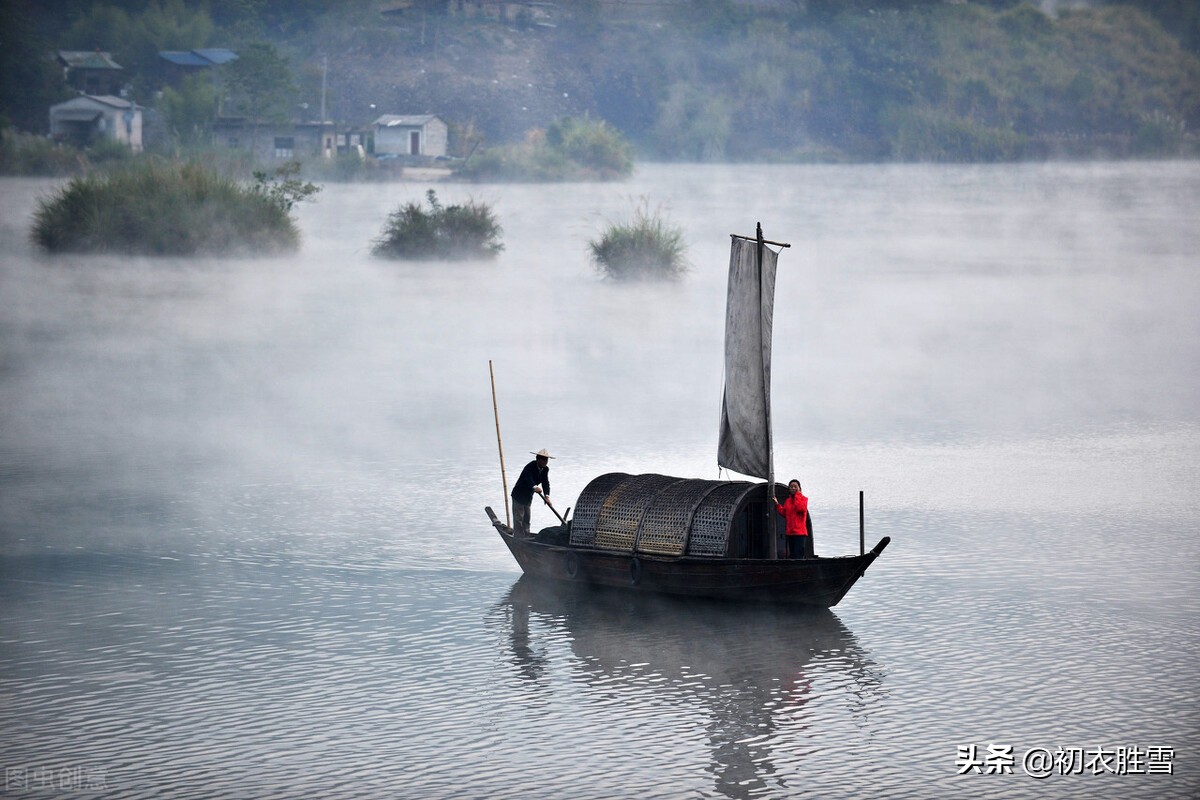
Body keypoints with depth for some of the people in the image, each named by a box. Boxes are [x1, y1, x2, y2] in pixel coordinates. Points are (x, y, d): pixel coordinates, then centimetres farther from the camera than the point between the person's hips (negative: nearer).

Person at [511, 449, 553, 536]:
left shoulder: (545, 469, -2)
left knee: (526, 519, 15)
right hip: (519, 495, -8)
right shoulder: (530, 467, -26)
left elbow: (545, 483, -11)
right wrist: (534, 487, -64)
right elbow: (529, 479, -43)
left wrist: (547, 495, -28)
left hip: (528, 497, 8)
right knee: (518, 518, -10)